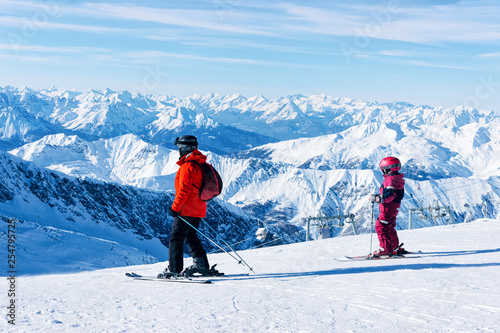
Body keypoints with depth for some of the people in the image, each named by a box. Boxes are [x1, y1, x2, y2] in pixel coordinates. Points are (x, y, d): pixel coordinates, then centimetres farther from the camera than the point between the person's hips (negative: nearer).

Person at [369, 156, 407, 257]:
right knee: (390, 228, 21)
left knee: (381, 227, -8)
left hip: (388, 208, -11)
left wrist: (376, 198, -26)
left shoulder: (390, 180, -20)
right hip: (394, 208, 11)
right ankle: (396, 248, 29)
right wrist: (378, 196, 21)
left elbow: (389, 195, -29)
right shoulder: (398, 179, 14)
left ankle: (386, 249, -11)